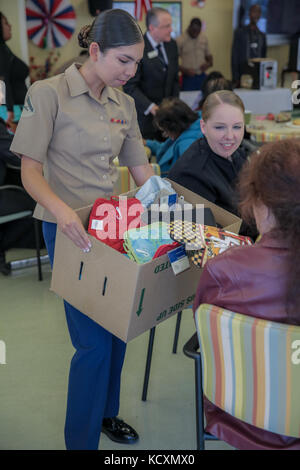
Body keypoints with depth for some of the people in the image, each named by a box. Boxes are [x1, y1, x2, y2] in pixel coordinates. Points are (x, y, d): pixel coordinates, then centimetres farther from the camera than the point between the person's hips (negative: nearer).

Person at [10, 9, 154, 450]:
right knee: (94, 340, -6)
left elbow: (141, 170, 12)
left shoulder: (123, 103, 9)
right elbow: (30, 171, -14)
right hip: (69, 228, -6)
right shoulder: (48, 93, -10)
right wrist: (61, 209, -32)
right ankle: (81, 439, 15)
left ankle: (106, 413, 38)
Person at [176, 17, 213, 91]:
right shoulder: (180, 40, -7)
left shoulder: (204, 37, 7)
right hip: (188, 78, -4)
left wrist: (209, 63, -3)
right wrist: (185, 70, -19)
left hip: (202, 77, 4)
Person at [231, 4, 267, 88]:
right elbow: (234, 56, -1)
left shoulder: (262, 35, 13)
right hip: (242, 76, -3)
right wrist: (235, 79, -8)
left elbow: (264, 57, 18)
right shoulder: (239, 32, 1)